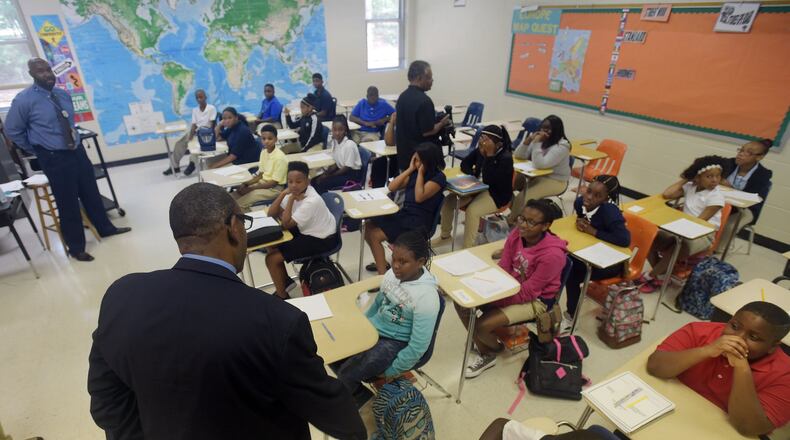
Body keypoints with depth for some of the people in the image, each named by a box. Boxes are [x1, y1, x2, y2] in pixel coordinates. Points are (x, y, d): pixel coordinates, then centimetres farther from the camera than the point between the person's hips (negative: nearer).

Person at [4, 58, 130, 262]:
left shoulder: (63, 94, 5)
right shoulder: (24, 100, -12)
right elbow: (13, 130, -2)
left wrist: (74, 142, 15)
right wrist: (38, 151, 3)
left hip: (77, 150, 5)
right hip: (54, 158, -5)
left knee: (91, 193, 16)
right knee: (68, 203, 2)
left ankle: (106, 228, 35)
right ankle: (76, 248, 17)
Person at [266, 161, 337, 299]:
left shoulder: (311, 201, -29)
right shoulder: (296, 192, -5)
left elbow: (286, 224, -22)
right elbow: (271, 214, -4)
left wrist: (291, 199, -23)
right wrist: (283, 193, -16)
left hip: (321, 239, -9)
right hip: (307, 230, 9)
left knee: (272, 259, -10)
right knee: (271, 244, 11)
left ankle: (282, 297, 11)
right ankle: (286, 281, 25)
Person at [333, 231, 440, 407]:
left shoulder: (426, 296, -26)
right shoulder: (392, 273, -6)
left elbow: (418, 346, -21)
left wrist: (390, 372, -13)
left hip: (395, 343, -7)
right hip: (372, 329, 7)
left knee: (347, 375, -18)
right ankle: (358, 387, 15)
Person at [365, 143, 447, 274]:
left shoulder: (438, 177, -10)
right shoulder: (415, 172, 11)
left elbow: (419, 197, -22)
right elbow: (391, 187, 7)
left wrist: (420, 173, -14)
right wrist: (410, 169, 2)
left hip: (419, 222, -8)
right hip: (403, 213, 8)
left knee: (375, 236, -16)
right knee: (369, 228, -4)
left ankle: (383, 274, -2)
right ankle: (382, 263, 15)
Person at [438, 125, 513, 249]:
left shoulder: (505, 158, -22)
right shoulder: (480, 150, -2)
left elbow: (489, 179, -31)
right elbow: (465, 164, 10)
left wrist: (489, 155, -31)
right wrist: (473, 174, -10)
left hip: (497, 194, -7)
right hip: (479, 188, 8)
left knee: (472, 210, -33)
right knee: (448, 200, -5)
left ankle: (468, 248, -19)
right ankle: (445, 234, 13)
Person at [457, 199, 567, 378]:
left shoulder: (552, 254, -30)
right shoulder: (517, 234, -12)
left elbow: (527, 292, -24)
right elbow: (503, 269, -4)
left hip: (536, 300, -6)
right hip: (512, 285, 7)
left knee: (482, 326, -21)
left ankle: (495, 349, 17)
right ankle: (484, 350, 10)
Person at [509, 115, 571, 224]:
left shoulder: (562, 146, -21)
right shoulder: (538, 138, 1)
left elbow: (540, 164, -32)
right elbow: (518, 155, -3)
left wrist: (537, 142, -30)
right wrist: (528, 140, -17)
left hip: (555, 180, -8)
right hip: (537, 175, 8)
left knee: (523, 197, -24)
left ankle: (512, 221, -1)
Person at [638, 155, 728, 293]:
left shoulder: (716, 197, -14)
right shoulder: (690, 187, 2)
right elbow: (666, 195, -10)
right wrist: (684, 179, -6)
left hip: (703, 234, -6)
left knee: (672, 252, -32)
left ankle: (649, 276, -8)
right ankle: (658, 275, 0)